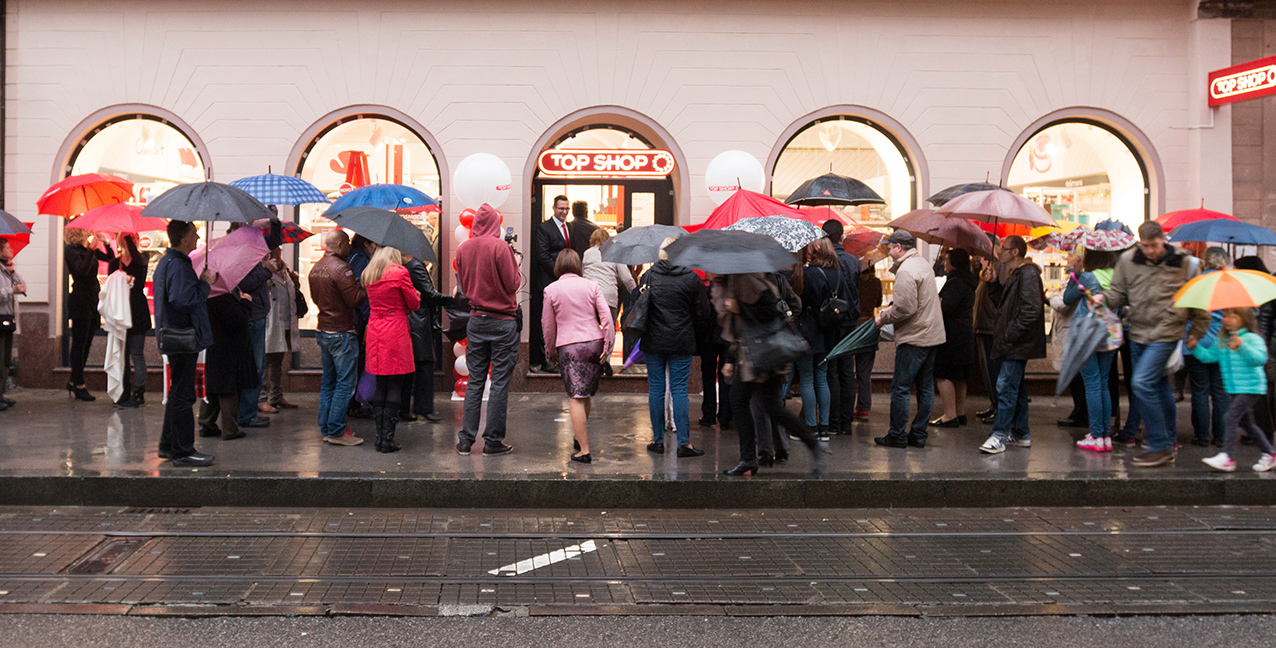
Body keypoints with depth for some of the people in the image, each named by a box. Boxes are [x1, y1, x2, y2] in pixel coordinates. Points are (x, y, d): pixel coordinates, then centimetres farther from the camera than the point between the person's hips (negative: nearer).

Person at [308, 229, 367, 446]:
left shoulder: (315, 269, 10)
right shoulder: (341, 268, -17)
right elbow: (355, 300, -19)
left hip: (322, 330, 9)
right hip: (341, 332, -9)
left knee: (328, 381, 15)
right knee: (345, 382, -3)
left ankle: (325, 428, 19)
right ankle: (336, 431, -3)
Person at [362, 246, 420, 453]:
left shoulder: (368, 275, 10)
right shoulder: (400, 273, -7)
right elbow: (414, 304, 1)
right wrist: (416, 296, 21)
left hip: (374, 331, 6)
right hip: (396, 333, -6)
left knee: (380, 387, 11)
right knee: (395, 387, -1)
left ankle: (379, 436, 12)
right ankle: (387, 438, -2)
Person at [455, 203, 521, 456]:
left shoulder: (462, 249, 2)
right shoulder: (500, 247, -13)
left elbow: (463, 287, 11)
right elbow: (512, 284, -11)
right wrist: (514, 263, 4)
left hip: (476, 320, 5)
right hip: (502, 321, -5)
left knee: (474, 381, 11)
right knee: (500, 382, 1)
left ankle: (466, 439, 11)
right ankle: (493, 441, 4)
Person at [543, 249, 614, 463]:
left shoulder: (551, 290, 1)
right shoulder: (591, 285, 5)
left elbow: (548, 325, 6)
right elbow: (606, 316, -2)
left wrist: (550, 351, 17)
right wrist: (608, 345, 1)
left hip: (568, 346, -3)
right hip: (594, 342, 3)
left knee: (577, 398, -4)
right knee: (585, 394, 18)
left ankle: (584, 450, -7)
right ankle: (580, 437, 29)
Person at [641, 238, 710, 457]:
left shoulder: (648, 276, -2)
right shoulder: (691, 278, -5)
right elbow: (703, 314, 1)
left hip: (653, 342, 1)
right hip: (681, 343, -1)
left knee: (656, 389, 8)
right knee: (679, 390, 2)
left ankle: (658, 440, 13)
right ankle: (684, 442, 1)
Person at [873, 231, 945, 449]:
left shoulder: (906, 270, -16)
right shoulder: (924, 264, 15)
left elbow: (905, 308, -22)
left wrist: (884, 319, -7)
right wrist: (890, 308, 11)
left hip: (913, 337, -10)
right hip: (932, 334, 10)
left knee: (900, 388, -2)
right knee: (925, 388, 10)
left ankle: (897, 435, 2)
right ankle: (918, 434, 16)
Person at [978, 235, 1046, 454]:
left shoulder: (1028, 274, -14)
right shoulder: (1014, 275, 17)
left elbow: (1031, 310, -22)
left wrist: (1009, 336, -21)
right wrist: (1001, 334, 12)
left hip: (1017, 345, -10)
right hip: (1014, 345, 10)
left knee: (1006, 386, -10)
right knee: (1016, 388, 14)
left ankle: (999, 436, -9)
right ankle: (1021, 434, 22)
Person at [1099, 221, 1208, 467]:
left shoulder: (1182, 263, -4)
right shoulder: (1127, 261, 3)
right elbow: (1119, 292, 12)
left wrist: (1196, 333, 9)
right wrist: (1104, 297, -9)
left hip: (1165, 334, -5)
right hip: (1138, 333, 5)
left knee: (1142, 384, -17)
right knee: (1158, 385, 15)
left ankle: (1160, 446, -8)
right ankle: (1169, 439, 31)